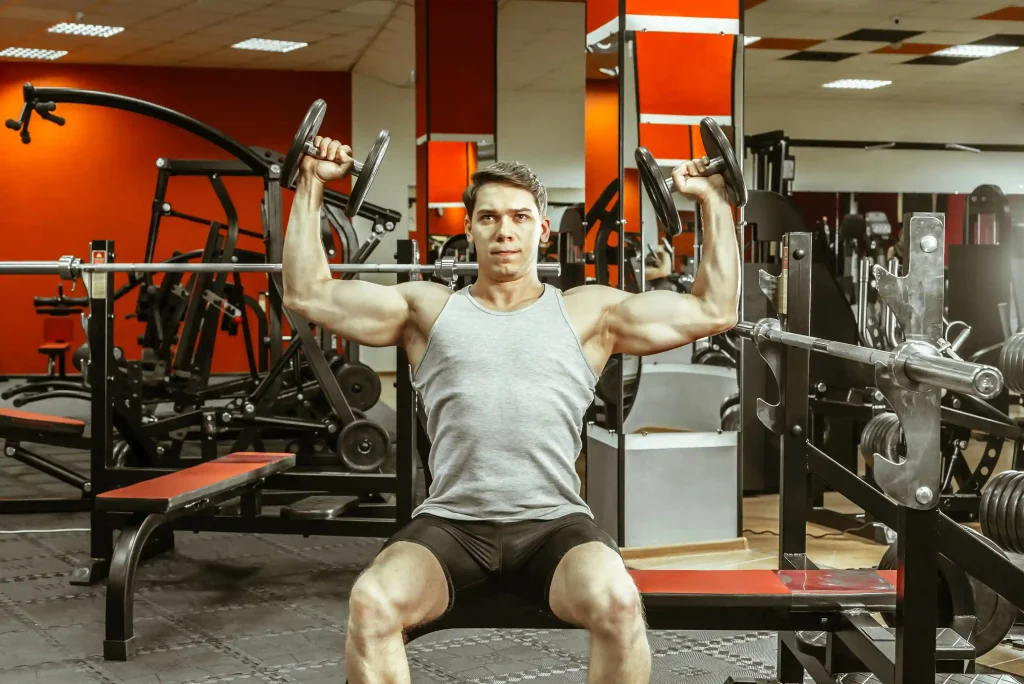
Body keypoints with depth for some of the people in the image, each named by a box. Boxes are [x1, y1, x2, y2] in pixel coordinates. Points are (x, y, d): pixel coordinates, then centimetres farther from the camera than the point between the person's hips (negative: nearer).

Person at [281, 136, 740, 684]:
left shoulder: (589, 312, 11)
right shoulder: (428, 309, 13)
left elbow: (715, 310, 10)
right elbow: (306, 294, 11)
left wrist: (713, 201, 10)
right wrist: (311, 186, 11)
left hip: (553, 523, -1)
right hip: (451, 522, 1)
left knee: (618, 604, -33)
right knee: (370, 604, -30)